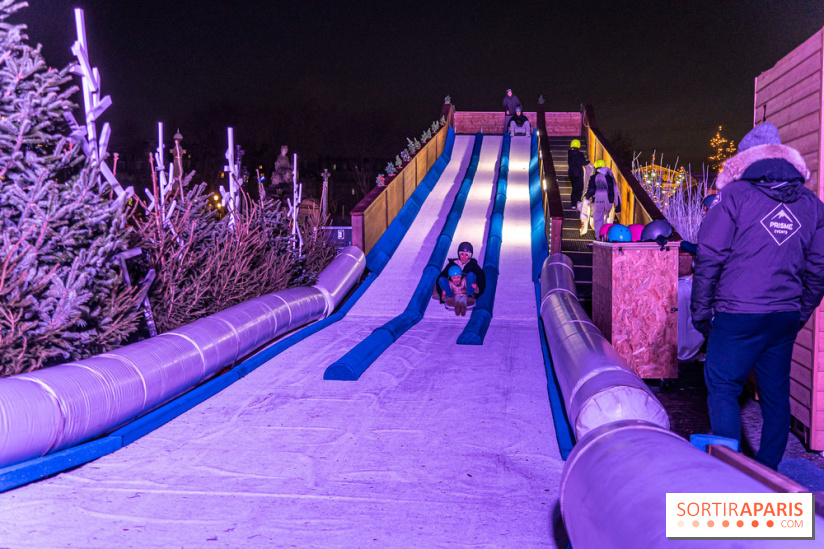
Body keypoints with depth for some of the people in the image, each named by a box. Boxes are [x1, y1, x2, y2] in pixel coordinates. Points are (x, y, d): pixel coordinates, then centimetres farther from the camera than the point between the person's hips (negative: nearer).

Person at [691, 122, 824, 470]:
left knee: (723, 389, 4)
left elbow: (709, 258, -9)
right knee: (776, 394, 14)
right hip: (786, 319, 6)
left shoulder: (734, 195, -6)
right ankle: (768, 472, 25)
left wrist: (700, 311, -1)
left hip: (739, 315, -6)